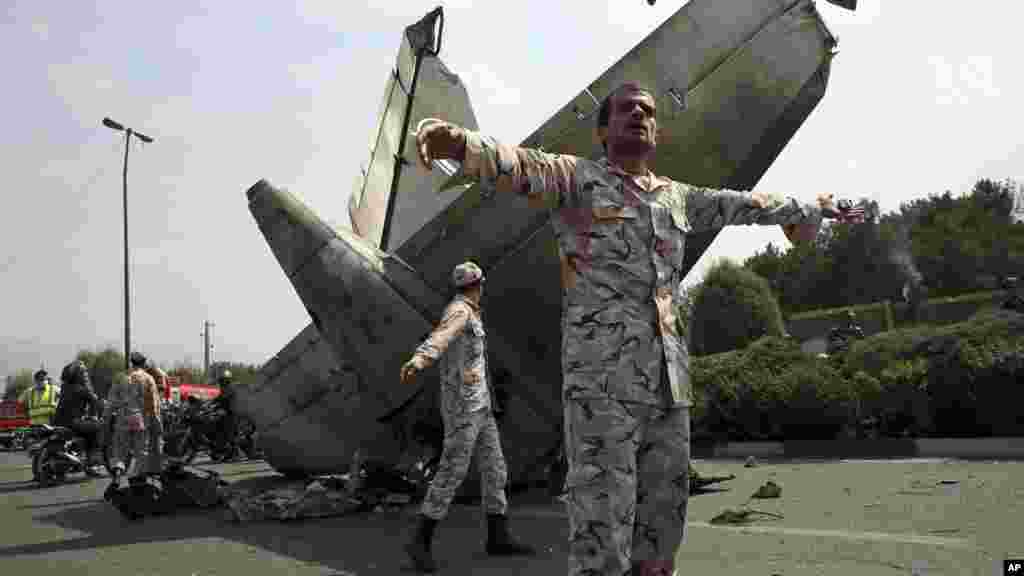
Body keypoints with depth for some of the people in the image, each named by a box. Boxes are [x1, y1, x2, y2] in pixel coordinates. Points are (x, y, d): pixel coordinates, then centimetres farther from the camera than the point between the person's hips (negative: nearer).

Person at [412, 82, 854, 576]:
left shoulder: (677, 197, 21)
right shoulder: (575, 177, 2)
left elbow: (743, 204, 35)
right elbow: (516, 166, -18)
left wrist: (808, 210, 48)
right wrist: (457, 141, -40)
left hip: (668, 382, 6)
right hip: (602, 379, -6)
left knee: (660, 535, 10)